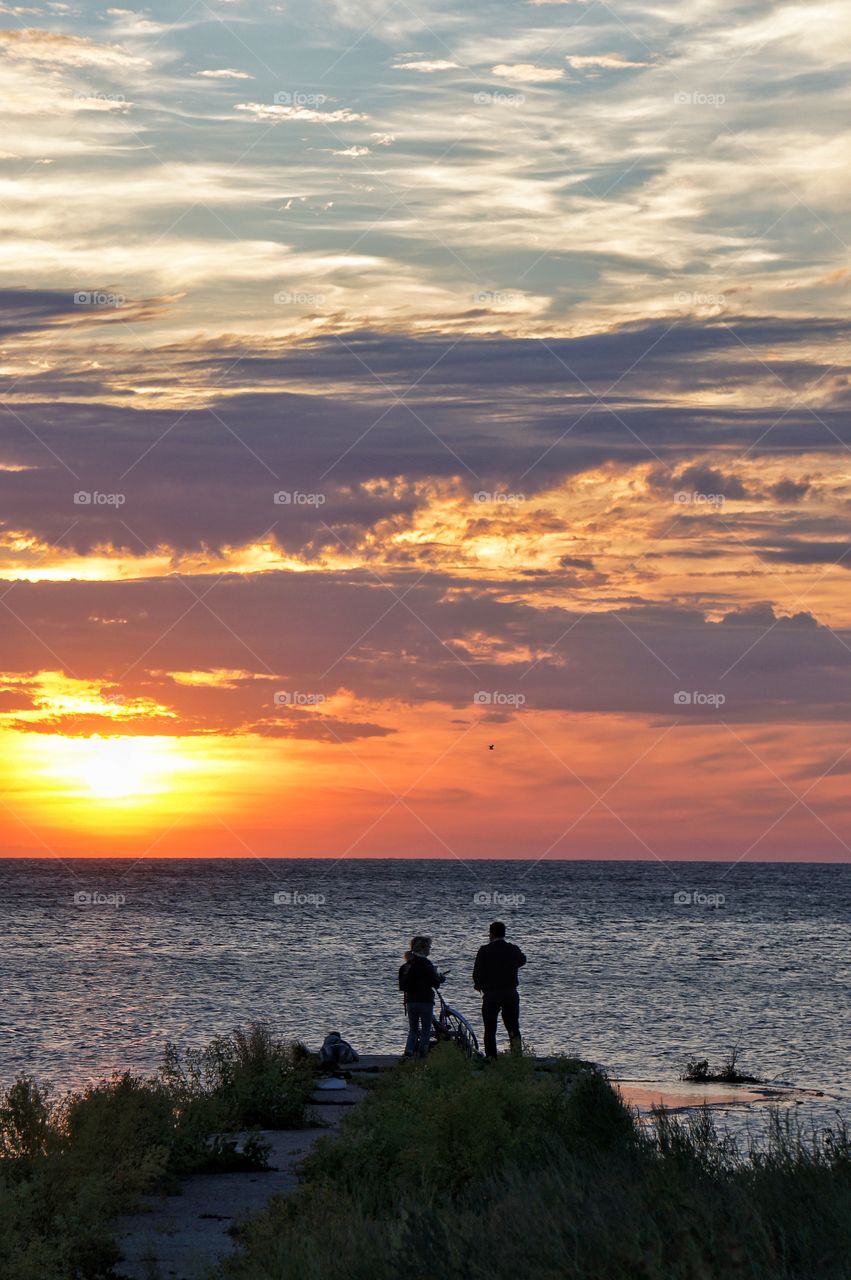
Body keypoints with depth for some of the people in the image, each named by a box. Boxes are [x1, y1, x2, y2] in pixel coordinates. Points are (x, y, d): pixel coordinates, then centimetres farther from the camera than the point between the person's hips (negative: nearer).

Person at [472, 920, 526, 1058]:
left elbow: (477, 973, -7)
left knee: (490, 1030, 4)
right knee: (513, 1025, 11)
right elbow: (522, 960, 26)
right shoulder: (513, 950, 3)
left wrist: (478, 985, 14)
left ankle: (491, 1057, -4)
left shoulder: (484, 951, -8)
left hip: (491, 994, -3)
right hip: (511, 994, 3)